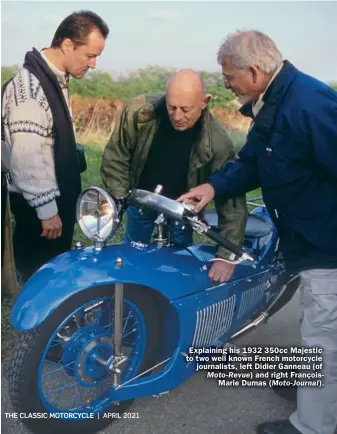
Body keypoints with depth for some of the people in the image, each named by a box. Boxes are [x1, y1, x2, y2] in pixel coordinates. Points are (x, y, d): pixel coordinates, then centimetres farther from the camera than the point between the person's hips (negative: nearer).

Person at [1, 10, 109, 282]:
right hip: (37, 206, -9)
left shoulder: (56, 79, 9)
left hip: (57, 197, 9)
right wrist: (46, 209, -21)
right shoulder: (29, 86, -21)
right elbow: (27, 158, -25)